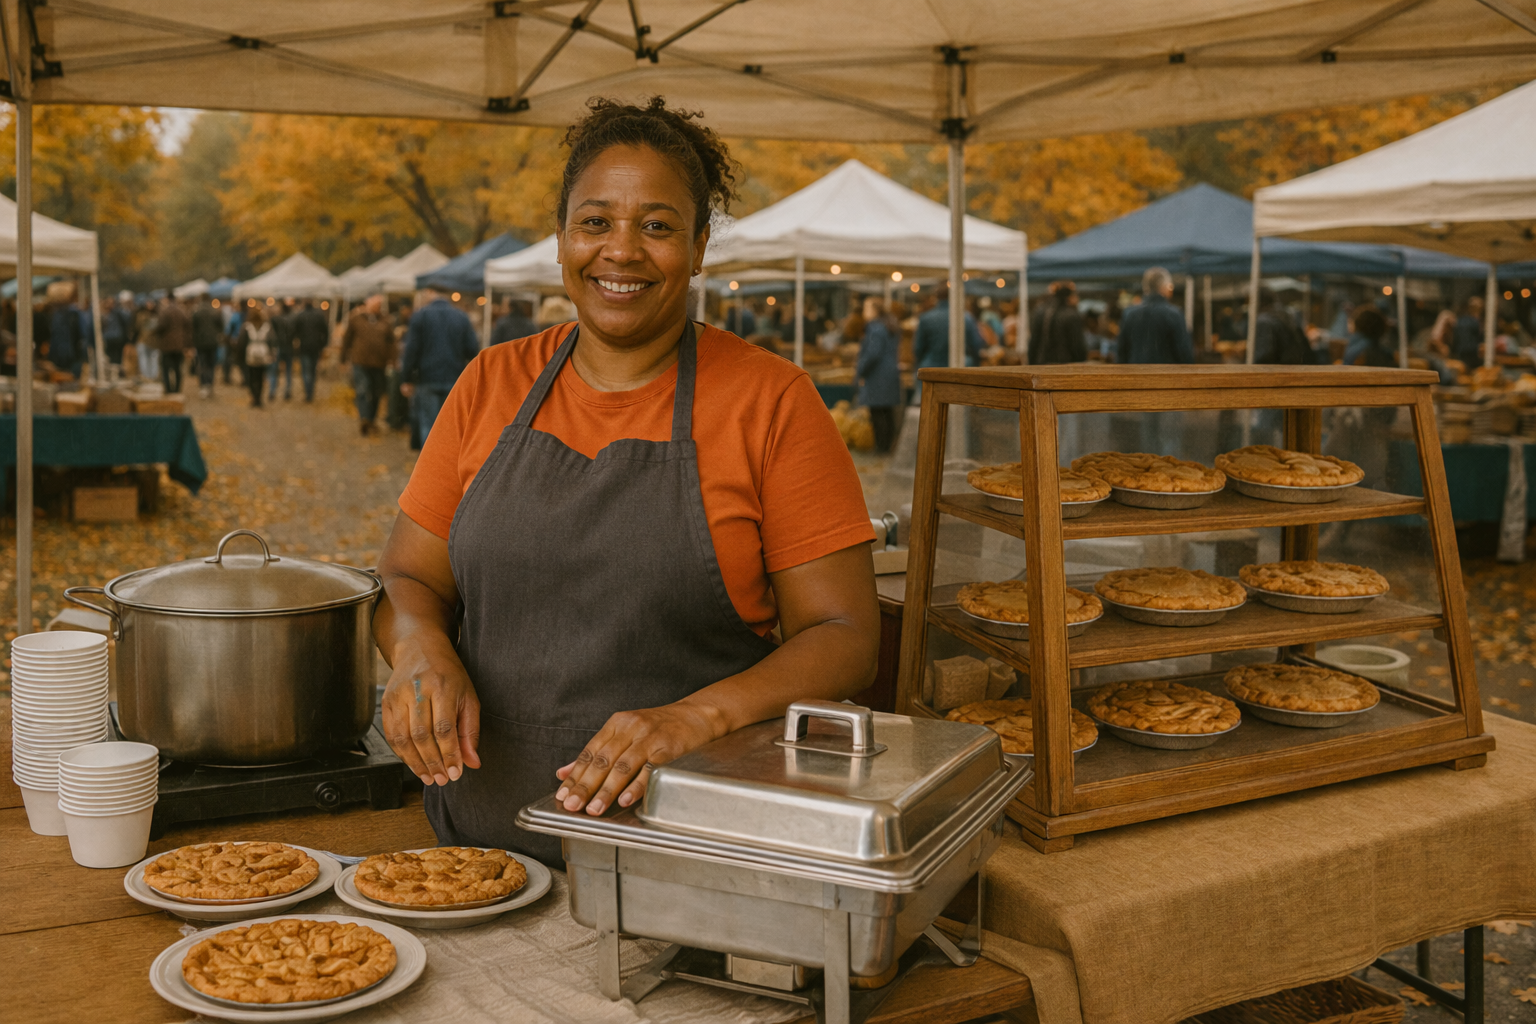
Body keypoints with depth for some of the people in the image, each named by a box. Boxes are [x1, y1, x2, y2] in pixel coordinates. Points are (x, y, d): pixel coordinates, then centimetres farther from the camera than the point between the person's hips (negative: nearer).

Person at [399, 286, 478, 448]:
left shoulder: (420, 316, -4)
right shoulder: (462, 317, 4)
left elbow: (412, 349, -6)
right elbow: (472, 350, 2)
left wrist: (408, 379, 0)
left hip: (427, 379, -2)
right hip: (455, 380, 2)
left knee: (428, 424, 5)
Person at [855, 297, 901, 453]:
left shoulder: (876, 329, -15)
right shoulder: (891, 327, 17)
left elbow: (872, 354, -22)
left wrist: (860, 371, -10)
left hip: (877, 377, -10)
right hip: (891, 373, 10)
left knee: (877, 412, -6)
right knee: (888, 411, 11)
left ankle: (881, 446, -6)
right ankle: (888, 444, 15)